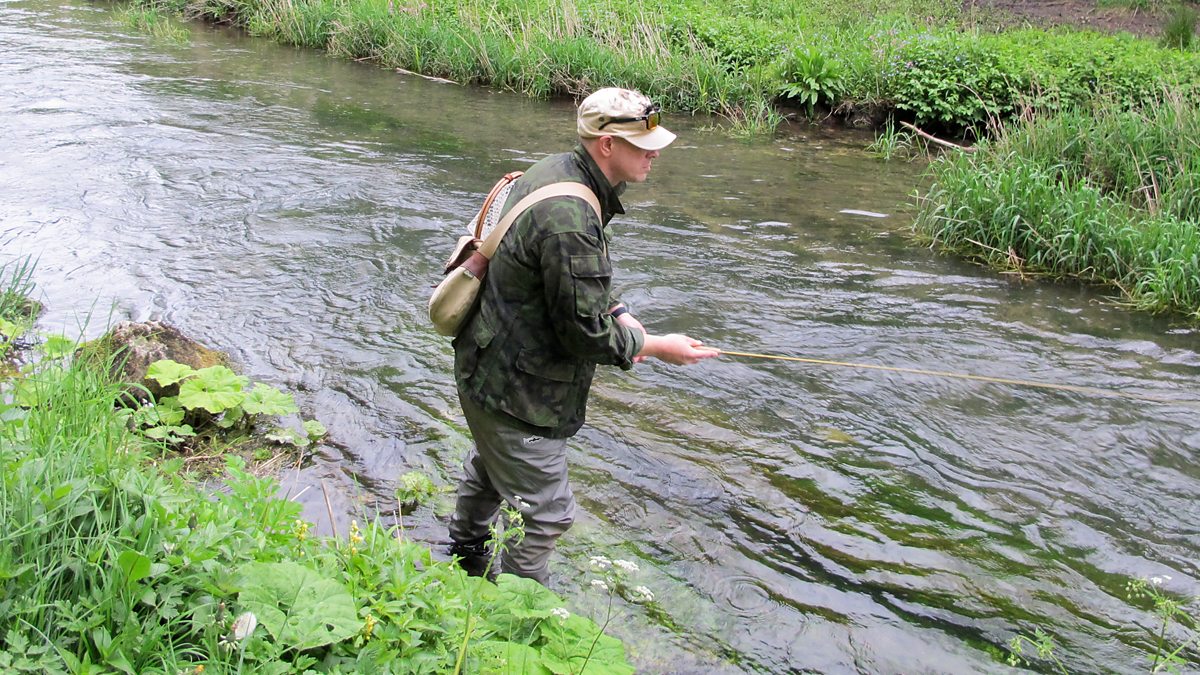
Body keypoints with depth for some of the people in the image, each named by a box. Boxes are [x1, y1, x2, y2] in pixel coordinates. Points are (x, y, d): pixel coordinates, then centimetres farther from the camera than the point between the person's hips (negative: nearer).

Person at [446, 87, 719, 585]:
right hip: (515, 390, -11)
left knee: (489, 469, 33)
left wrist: (616, 312, 2)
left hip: (488, 369, 11)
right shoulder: (569, 221, -33)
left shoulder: (556, 171, -1)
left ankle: (466, 554, 58)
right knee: (543, 512, 2)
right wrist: (656, 347, -13)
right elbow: (585, 334, -27)